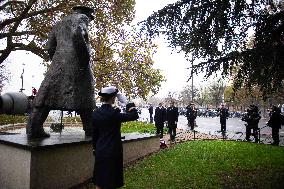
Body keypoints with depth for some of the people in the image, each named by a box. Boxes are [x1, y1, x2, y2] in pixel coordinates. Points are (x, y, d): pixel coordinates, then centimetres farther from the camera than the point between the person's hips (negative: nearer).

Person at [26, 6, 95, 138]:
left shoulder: (59, 24, 28)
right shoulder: (81, 17, 9)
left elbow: (50, 49, 20)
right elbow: (77, 34, -14)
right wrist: (85, 57, -12)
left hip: (58, 63, 6)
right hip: (77, 62, -5)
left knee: (48, 93, 1)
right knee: (84, 95, 1)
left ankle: (33, 128, -4)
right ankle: (90, 129, 4)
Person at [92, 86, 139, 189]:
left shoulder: (96, 113, 0)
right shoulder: (114, 113, -20)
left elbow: (95, 133, 8)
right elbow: (134, 115, -19)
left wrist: (95, 148, 18)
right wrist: (128, 103, -10)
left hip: (100, 151, 6)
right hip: (113, 151, -6)